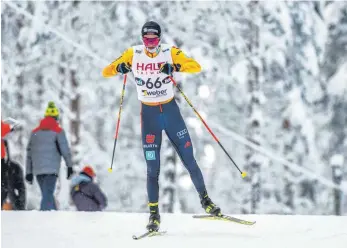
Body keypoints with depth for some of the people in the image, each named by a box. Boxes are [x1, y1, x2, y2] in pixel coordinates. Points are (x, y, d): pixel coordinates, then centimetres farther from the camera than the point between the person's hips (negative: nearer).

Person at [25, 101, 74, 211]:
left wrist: (29, 172, 18)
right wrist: (70, 166, 5)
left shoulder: (35, 132, 15)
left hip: (37, 170, 5)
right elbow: (65, 150, -5)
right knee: (47, 197, -10)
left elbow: (29, 152, 15)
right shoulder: (58, 131, -1)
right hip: (51, 169, -5)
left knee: (48, 196, 16)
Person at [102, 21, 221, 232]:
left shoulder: (170, 52, -7)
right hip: (149, 114, 0)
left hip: (171, 110, 0)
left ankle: (205, 200, 20)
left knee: (189, 160, 3)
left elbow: (196, 66, -15)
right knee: (153, 167, -1)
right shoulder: (133, 54, -5)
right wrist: (120, 68, -25)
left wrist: (175, 66, -32)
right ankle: (154, 214, 8)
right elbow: (106, 72, -3)